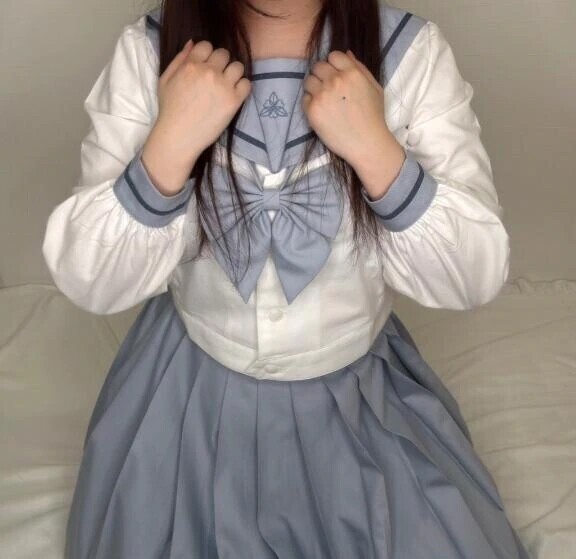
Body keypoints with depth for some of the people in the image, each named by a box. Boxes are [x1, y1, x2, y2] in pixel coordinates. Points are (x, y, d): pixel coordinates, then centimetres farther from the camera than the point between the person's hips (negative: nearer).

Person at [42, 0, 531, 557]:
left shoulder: (413, 52, -14)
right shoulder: (147, 52, -13)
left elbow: (478, 277, -15)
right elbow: (86, 283, -15)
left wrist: (373, 145, -28)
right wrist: (173, 141, -28)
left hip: (359, 397, 1)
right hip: (193, 399, 0)